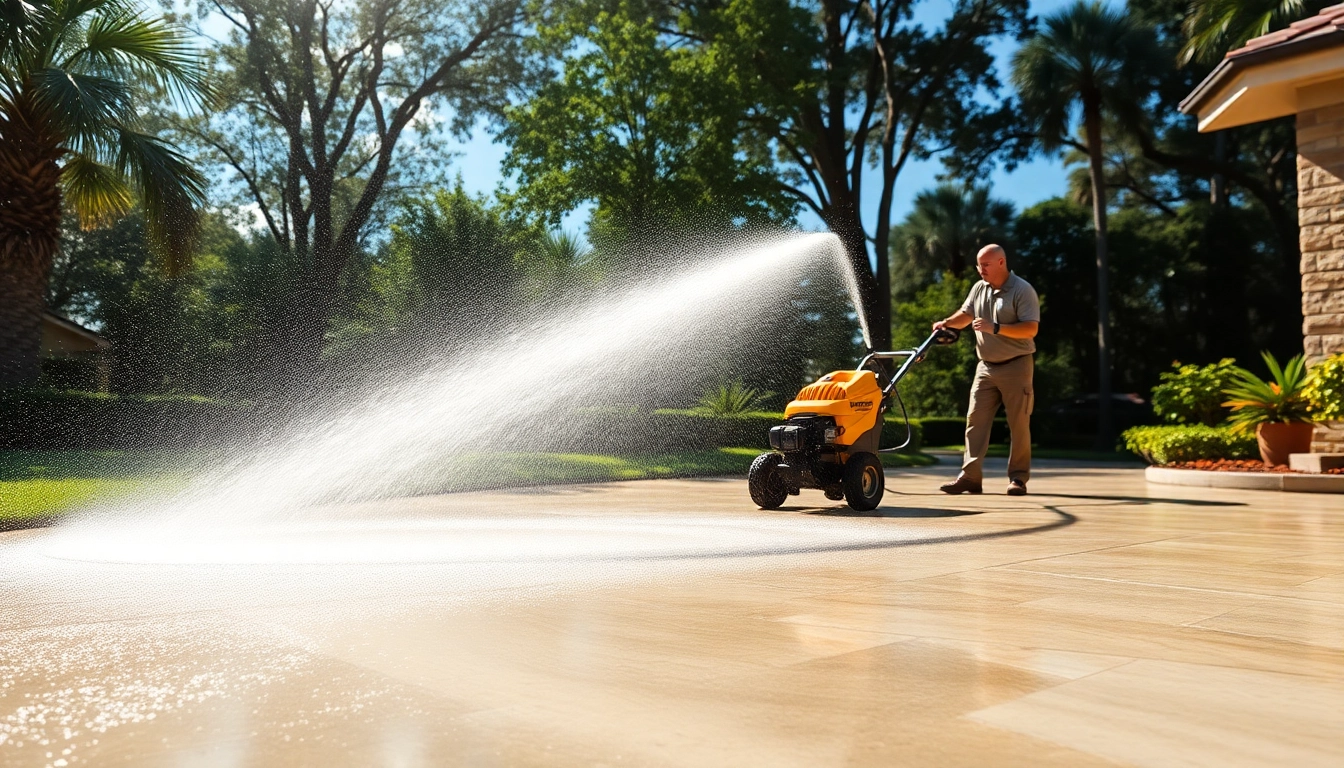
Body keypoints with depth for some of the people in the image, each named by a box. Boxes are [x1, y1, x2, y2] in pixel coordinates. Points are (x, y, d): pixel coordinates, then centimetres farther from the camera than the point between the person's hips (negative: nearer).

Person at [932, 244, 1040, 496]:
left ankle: (1018, 478, 9)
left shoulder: (1022, 290, -11)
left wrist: (995, 328, -26)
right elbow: (966, 314, 21)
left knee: (1019, 425, 1)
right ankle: (970, 476, -2)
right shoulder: (979, 288, 9)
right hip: (986, 367, 6)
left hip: (1016, 366, -6)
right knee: (975, 419, -1)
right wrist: (947, 323, 1)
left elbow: (1031, 329, -18)